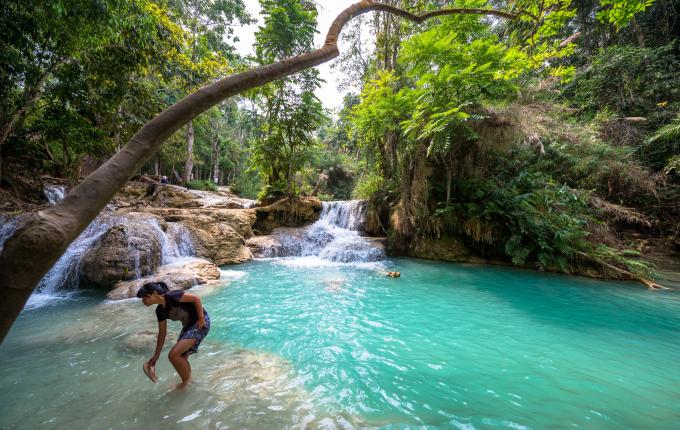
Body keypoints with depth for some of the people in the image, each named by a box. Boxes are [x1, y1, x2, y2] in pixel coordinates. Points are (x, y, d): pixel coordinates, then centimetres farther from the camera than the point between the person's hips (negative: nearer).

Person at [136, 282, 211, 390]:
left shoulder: (171, 297, -22)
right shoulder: (160, 311, 3)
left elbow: (196, 298, -21)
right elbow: (162, 333, 12)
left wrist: (201, 319, -20)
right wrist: (156, 356, 16)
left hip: (200, 323, -8)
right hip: (188, 325, 9)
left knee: (174, 355, -12)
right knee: (180, 356, 14)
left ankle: (186, 381, 12)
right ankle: (188, 379, 39)